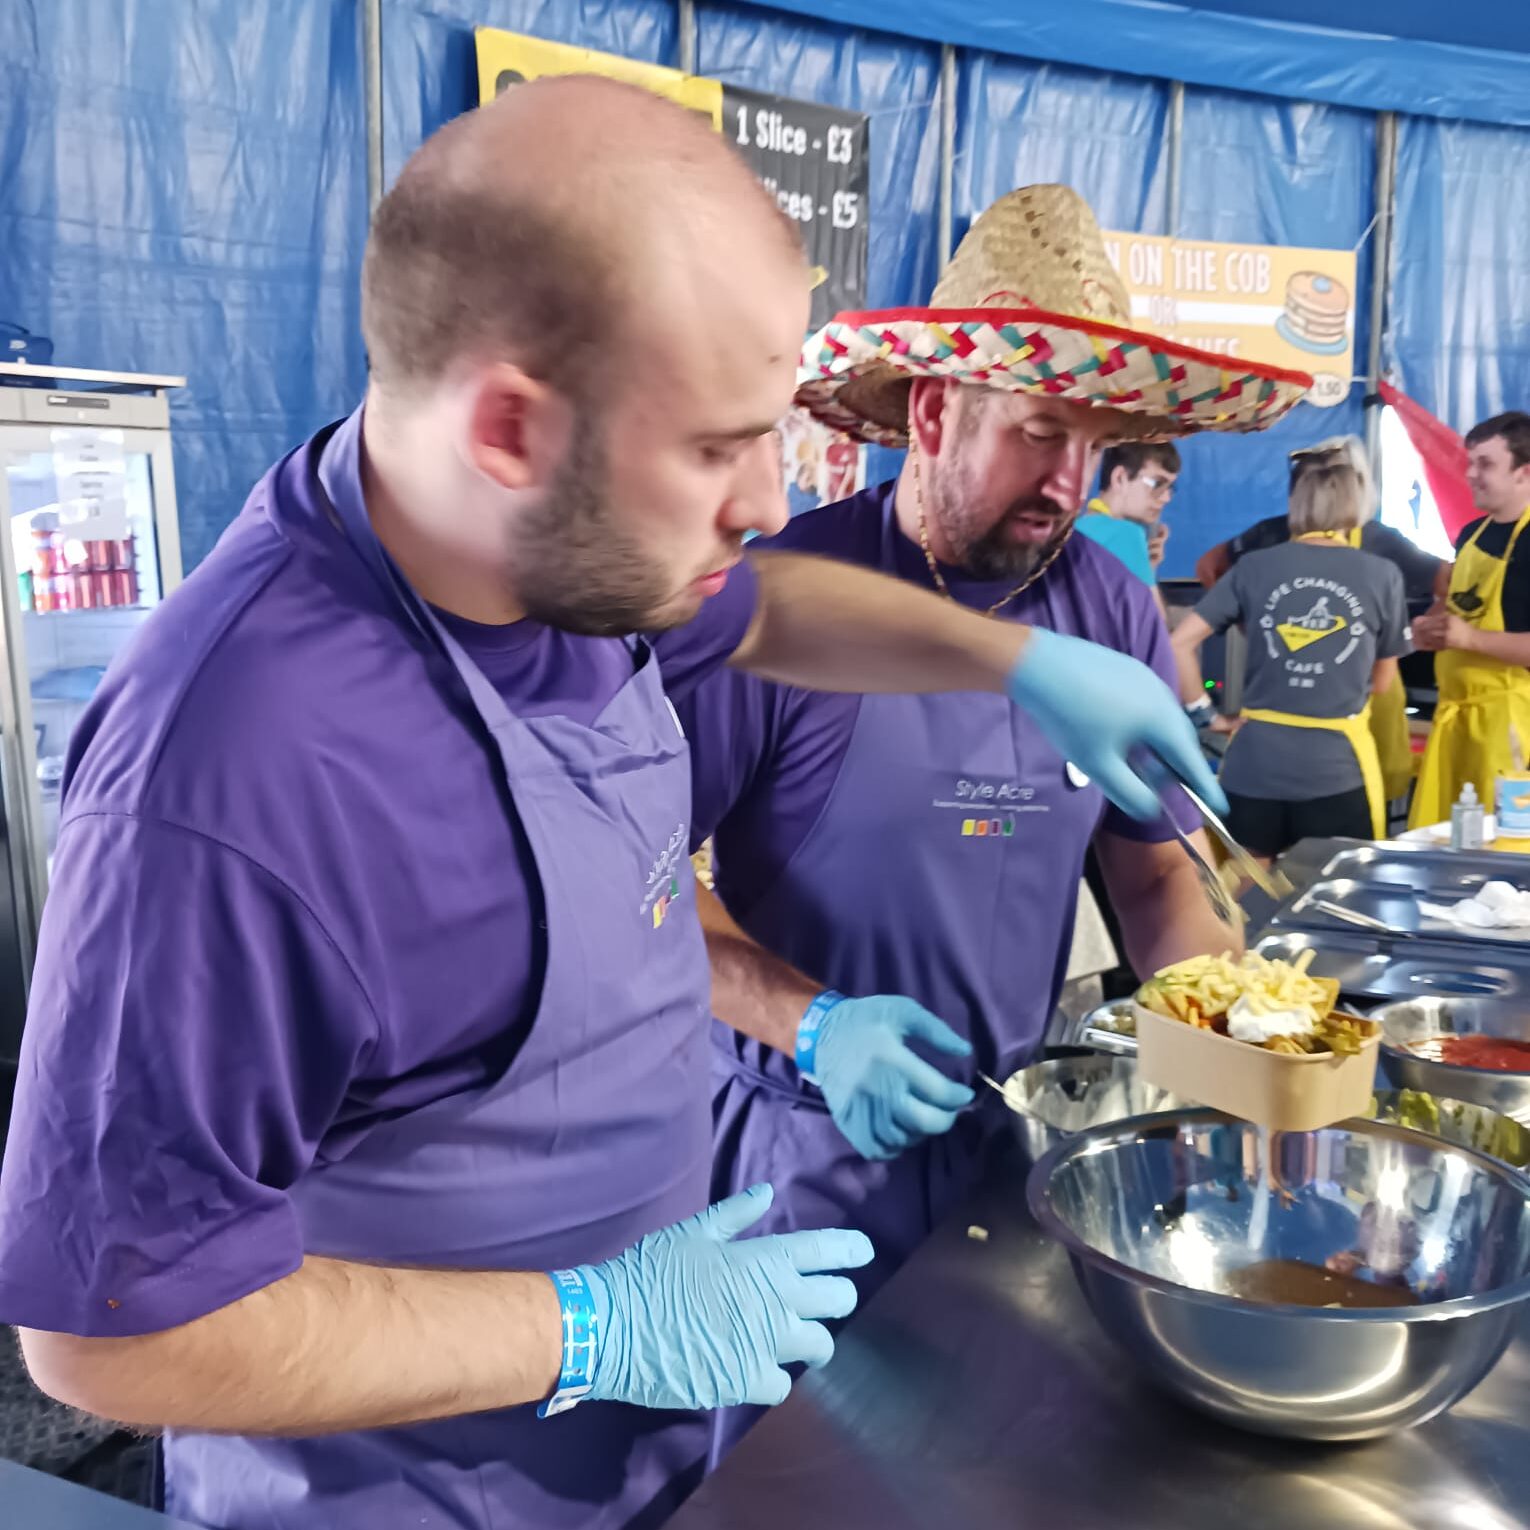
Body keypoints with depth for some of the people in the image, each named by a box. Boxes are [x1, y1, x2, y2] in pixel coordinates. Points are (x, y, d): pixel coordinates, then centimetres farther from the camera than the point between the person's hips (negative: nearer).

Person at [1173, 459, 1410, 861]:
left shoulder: (1253, 567, 3)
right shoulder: (1383, 575, 2)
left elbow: (1179, 644, 2)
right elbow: (1381, 682, 11)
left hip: (1254, 762, 2)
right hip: (1337, 769, -1)